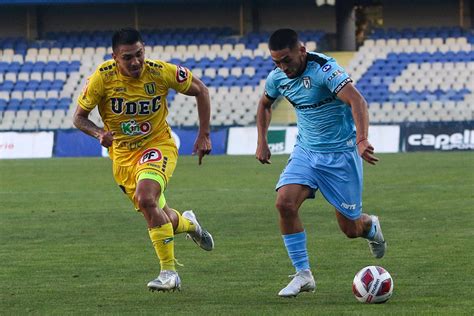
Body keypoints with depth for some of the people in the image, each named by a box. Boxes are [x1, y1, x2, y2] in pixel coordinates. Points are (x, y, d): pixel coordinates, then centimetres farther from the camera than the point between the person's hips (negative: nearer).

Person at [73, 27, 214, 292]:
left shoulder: (161, 72, -18)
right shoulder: (102, 78, -17)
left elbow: (200, 91, -2)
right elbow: (79, 117, -5)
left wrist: (204, 135, -4)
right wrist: (99, 133, -26)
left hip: (159, 145, -3)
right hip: (122, 155, 3)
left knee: (145, 198, -30)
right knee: (161, 218, 7)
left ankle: (169, 271, -20)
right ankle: (188, 223, 46)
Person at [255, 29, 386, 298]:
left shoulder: (324, 69, -25)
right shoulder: (278, 77, -4)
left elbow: (357, 101, -38)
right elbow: (265, 104, 20)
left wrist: (362, 141, -52)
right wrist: (262, 142, 11)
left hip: (341, 153, -5)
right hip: (306, 151, 5)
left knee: (351, 228, 2)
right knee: (285, 203, -20)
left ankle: (372, 227, 42)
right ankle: (303, 275, -9)